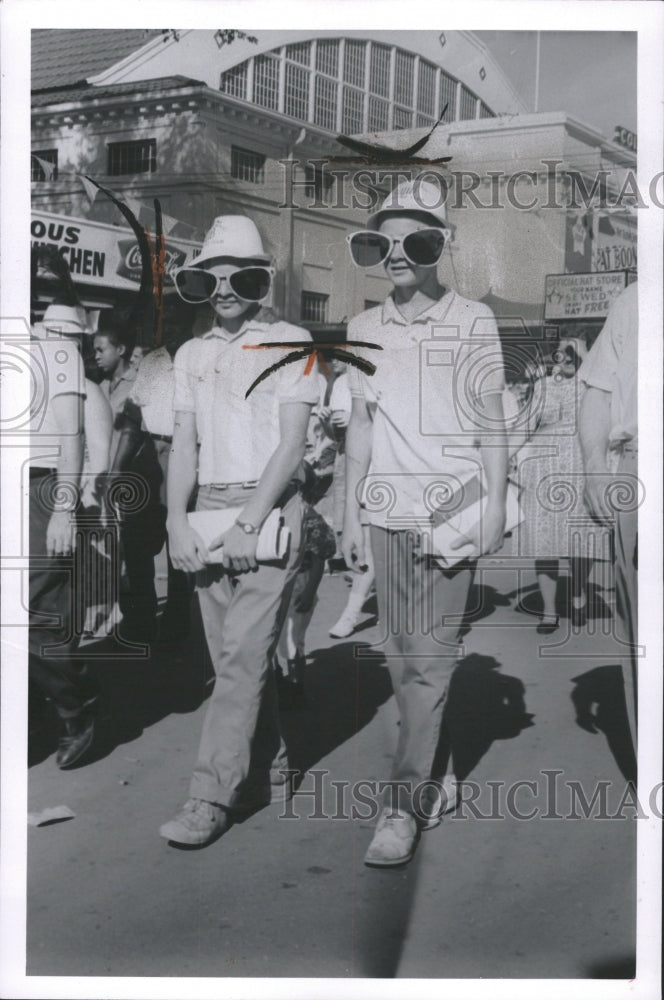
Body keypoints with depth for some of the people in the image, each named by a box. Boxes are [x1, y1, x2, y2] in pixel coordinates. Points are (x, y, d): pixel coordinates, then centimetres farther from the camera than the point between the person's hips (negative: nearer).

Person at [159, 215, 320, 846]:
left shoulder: (290, 342, 0)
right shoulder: (192, 354, 16)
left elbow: (291, 443, -7)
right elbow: (184, 443, 12)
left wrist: (249, 523, -16)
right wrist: (177, 522, -2)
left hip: (269, 507, -5)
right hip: (208, 508, 5)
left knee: (243, 653, -10)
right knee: (232, 655, 7)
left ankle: (211, 797, -8)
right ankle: (269, 775, 21)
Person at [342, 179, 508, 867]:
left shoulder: (473, 322, 1)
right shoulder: (365, 328, 11)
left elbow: (491, 424, 2)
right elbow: (360, 424, 14)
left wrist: (494, 508, -4)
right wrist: (351, 514, 12)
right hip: (388, 509, 4)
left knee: (430, 654, -8)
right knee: (401, 654, 7)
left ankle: (404, 801, -3)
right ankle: (428, 785, 20)